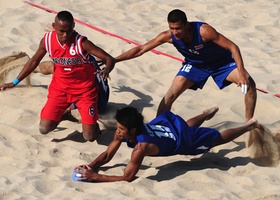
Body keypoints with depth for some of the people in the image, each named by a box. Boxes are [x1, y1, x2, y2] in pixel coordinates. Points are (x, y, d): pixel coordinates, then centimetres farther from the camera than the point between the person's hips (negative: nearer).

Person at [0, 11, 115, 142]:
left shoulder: (81, 43, -24)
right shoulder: (47, 40, -13)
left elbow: (109, 59, -24)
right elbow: (34, 61, 6)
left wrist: (107, 70, -47)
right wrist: (15, 82, 9)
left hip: (84, 88, -3)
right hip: (60, 88, 3)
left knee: (90, 137, -12)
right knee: (44, 129, -9)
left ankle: (92, 124, 26)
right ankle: (65, 113, 23)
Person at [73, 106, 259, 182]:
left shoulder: (141, 146, -44)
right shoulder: (123, 131, -25)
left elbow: (128, 177, -44)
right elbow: (107, 155, -13)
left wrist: (95, 177, -48)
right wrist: (92, 166, -33)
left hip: (184, 140, -6)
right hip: (167, 121, 6)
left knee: (219, 138, 18)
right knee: (187, 126, 41)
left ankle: (249, 126, 38)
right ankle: (209, 113, 66)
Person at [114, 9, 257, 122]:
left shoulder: (203, 31, -39)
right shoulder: (168, 36, -28)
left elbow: (233, 47, -33)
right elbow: (141, 49, -19)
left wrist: (241, 72, -43)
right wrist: (113, 61, -24)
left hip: (222, 62, -2)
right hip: (195, 64, 3)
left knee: (248, 84, -20)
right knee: (171, 94, -13)